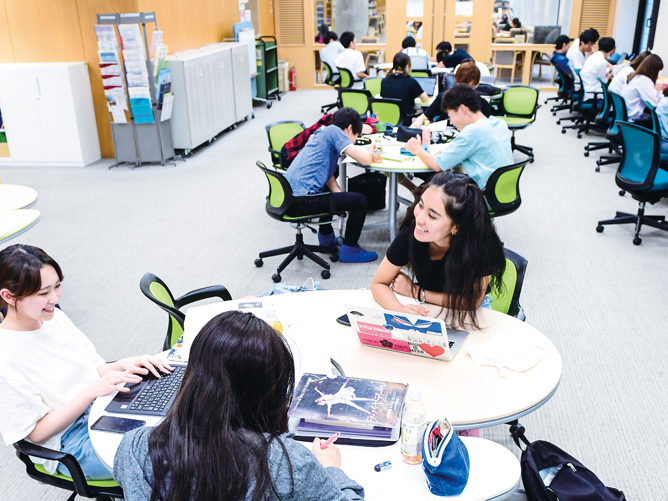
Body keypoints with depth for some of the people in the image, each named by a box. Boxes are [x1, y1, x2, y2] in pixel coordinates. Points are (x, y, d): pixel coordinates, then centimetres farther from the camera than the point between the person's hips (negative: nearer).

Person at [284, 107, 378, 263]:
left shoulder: (322, 134, 24)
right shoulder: (334, 131, -3)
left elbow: (329, 179, 19)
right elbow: (365, 160, -11)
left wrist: (343, 201, 7)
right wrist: (370, 151, 11)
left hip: (287, 196, 10)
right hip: (300, 202, -10)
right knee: (360, 200, -7)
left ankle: (326, 237, 43)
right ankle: (349, 250, 7)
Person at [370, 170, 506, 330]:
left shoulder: (481, 245, -31)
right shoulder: (410, 234, -26)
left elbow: (471, 302, -20)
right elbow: (378, 284, -14)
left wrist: (415, 292, -19)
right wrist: (401, 310, -34)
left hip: (467, 314, -1)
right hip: (425, 309, 1)